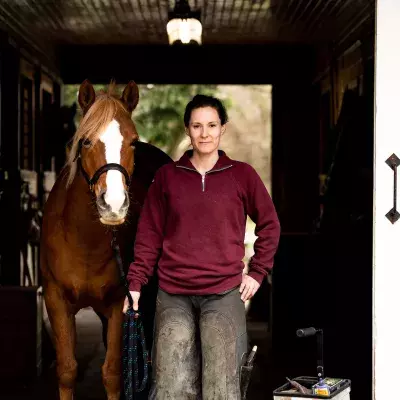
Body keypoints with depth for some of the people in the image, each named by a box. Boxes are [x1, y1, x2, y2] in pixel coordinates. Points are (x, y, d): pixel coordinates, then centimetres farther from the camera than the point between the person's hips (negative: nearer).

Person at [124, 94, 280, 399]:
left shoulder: (242, 175, 6)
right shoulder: (167, 175, 8)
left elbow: (270, 225, 14)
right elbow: (149, 235, 10)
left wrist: (257, 273, 7)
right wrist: (135, 284, 5)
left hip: (225, 293, -1)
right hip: (173, 294, 1)